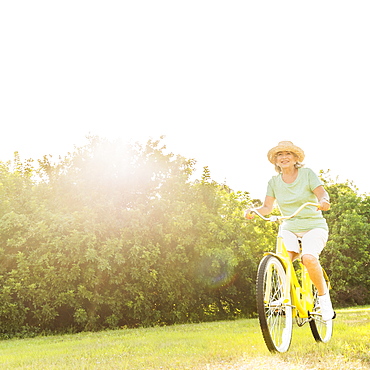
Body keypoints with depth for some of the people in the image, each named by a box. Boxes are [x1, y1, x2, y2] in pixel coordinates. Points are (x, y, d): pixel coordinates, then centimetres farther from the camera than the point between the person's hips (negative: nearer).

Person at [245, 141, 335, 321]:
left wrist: (324, 201, -38)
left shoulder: (307, 174, -3)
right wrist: (253, 211, -18)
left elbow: (322, 193, -14)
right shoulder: (274, 182, 6)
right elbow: (267, 207, 3)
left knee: (308, 258, -32)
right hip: (289, 229, 3)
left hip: (314, 227, -3)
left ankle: (324, 298, -9)